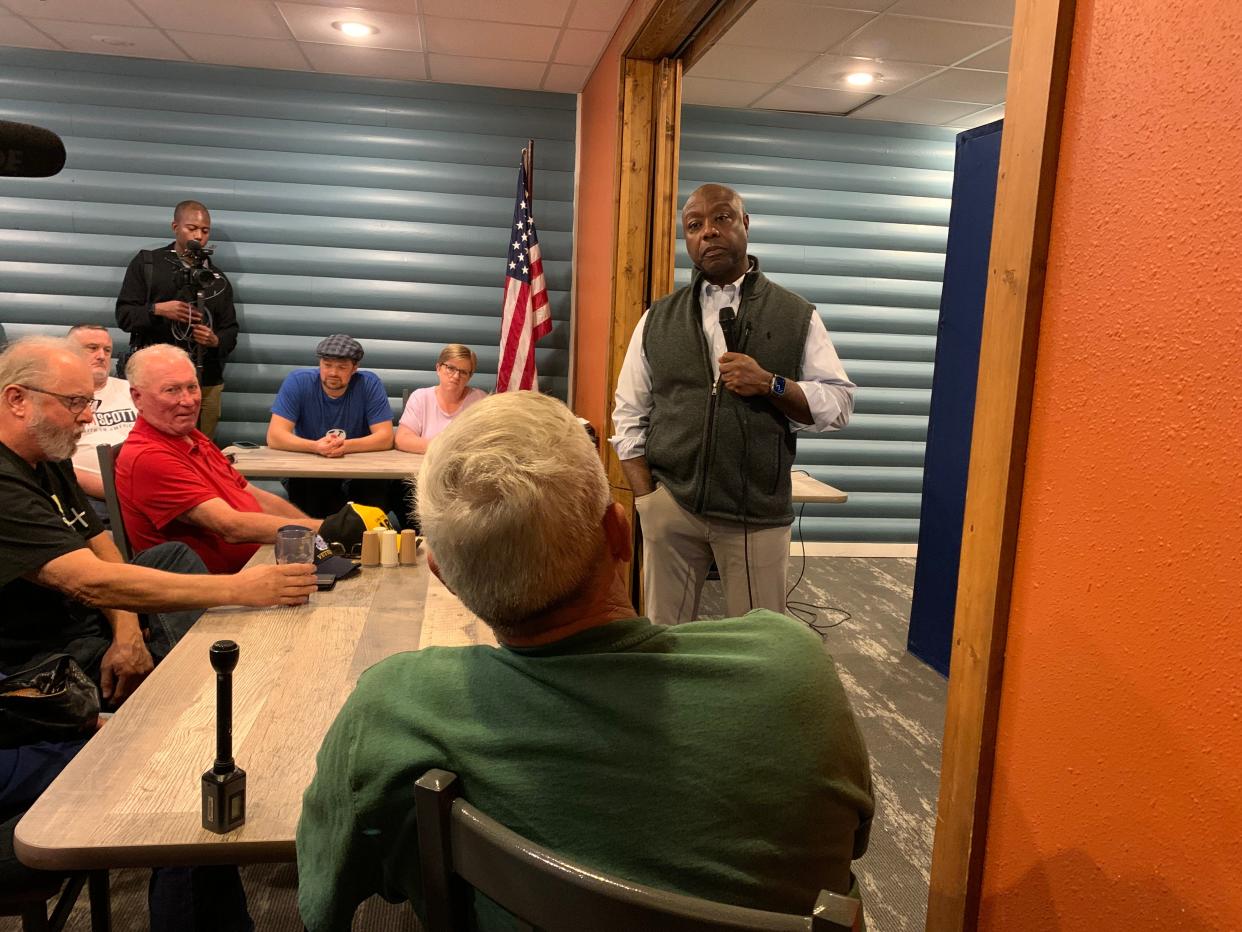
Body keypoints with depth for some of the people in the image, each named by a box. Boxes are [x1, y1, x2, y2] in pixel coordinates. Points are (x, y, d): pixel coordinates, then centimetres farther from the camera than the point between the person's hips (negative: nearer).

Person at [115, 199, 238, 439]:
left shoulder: (218, 278, 17)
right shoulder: (146, 263, 8)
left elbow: (230, 330, 14)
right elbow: (124, 315, 4)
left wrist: (216, 341, -8)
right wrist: (158, 310, -15)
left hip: (206, 383, 3)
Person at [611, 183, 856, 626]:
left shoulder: (796, 315, 4)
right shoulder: (658, 319, 8)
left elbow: (839, 402, 1)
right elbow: (628, 416, 9)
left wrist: (770, 384, -15)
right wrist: (647, 498, -1)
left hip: (759, 511, -1)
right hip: (671, 505, 2)